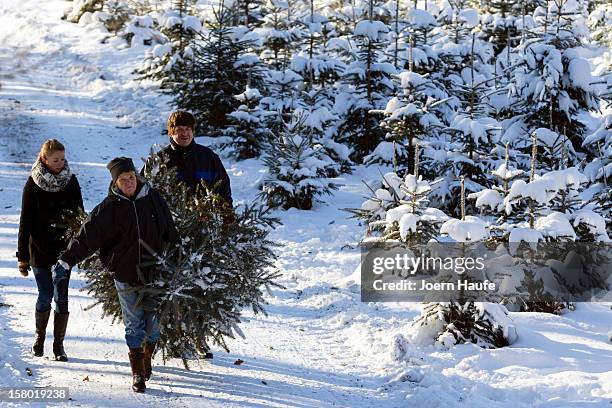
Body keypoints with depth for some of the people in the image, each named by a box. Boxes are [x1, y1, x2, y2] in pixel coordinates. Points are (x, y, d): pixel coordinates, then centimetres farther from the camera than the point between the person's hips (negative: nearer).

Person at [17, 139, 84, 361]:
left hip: (64, 250, 2)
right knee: (45, 297, 1)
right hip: (40, 250, -2)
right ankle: (39, 336, 25)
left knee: (61, 297, 1)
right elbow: (25, 221, -4)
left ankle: (59, 344, 10)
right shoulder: (33, 184, -6)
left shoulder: (71, 181, 0)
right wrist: (22, 256, -6)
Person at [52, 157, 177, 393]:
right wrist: (66, 261, -21)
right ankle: (138, 374, 9)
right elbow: (87, 236, -11)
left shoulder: (153, 199, 1)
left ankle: (147, 359, 32)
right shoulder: (109, 208, -6)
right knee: (134, 326, 0)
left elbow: (170, 232, 12)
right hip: (126, 277, -2)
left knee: (153, 323, 7)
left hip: (155, 273, 2)